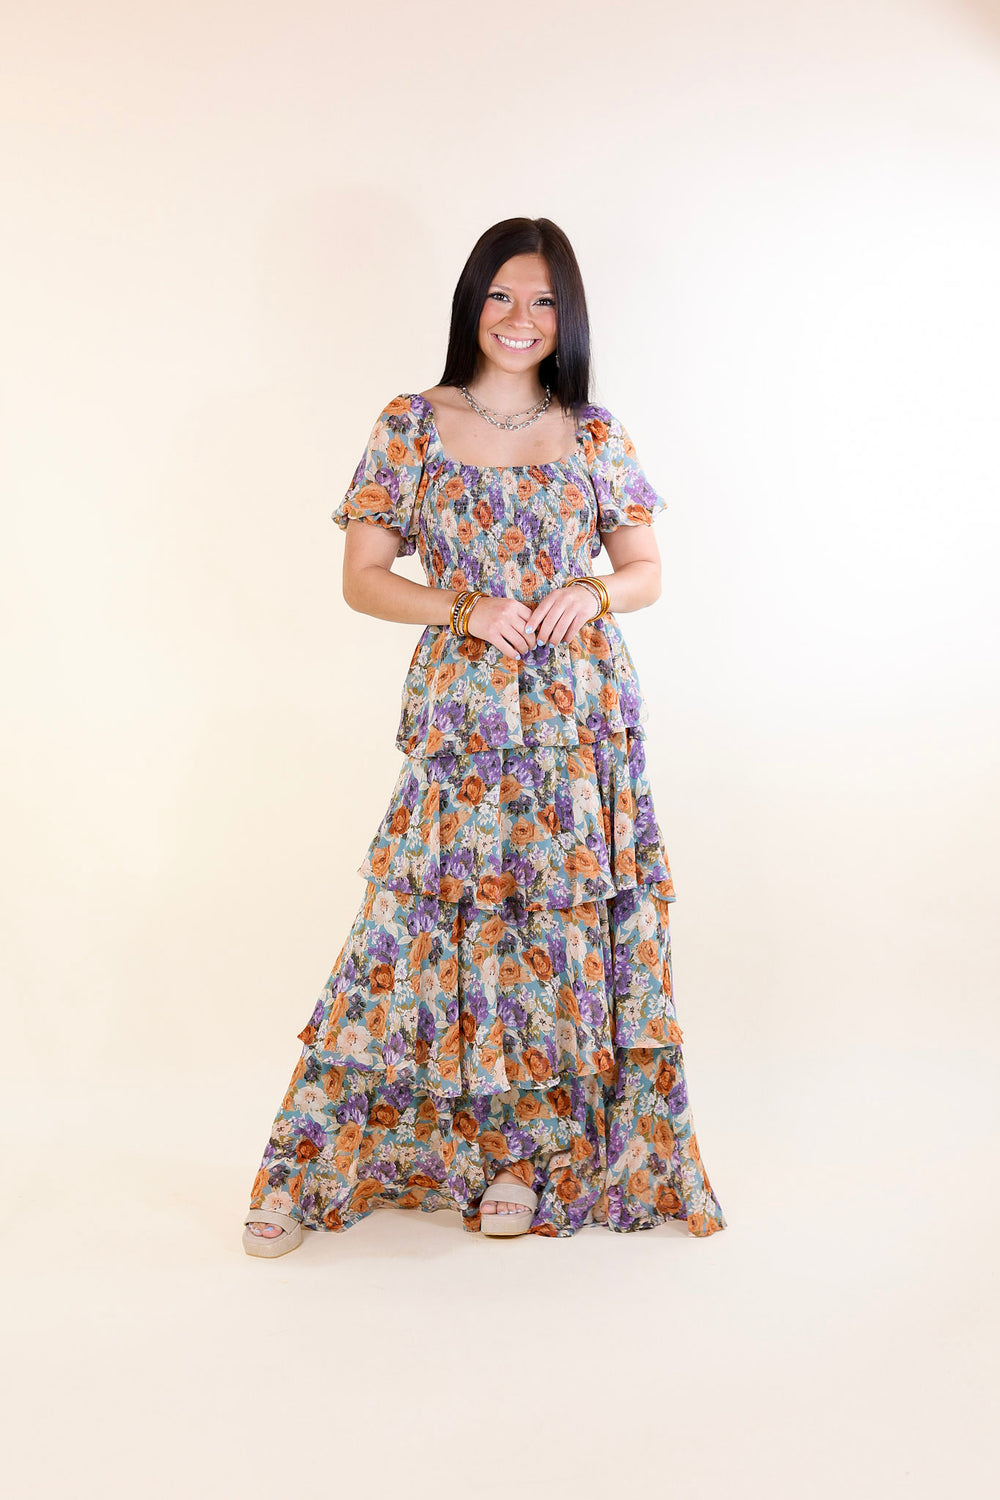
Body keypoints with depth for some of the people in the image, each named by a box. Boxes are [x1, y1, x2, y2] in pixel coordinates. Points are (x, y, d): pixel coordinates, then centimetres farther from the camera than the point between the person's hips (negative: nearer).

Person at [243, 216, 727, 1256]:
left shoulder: (596, 436, 8)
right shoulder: (410, 426, 4)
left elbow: (647, 571, 12)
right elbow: (362, 577, 3)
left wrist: (593, 593, -9)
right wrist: (463, 607, -13)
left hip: (579, 714, 2)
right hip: (460, 713, -2)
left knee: (565, 918, 3)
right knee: (431, 918, -3)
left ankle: (528, 1148, 20)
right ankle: (309, 1168, 9)